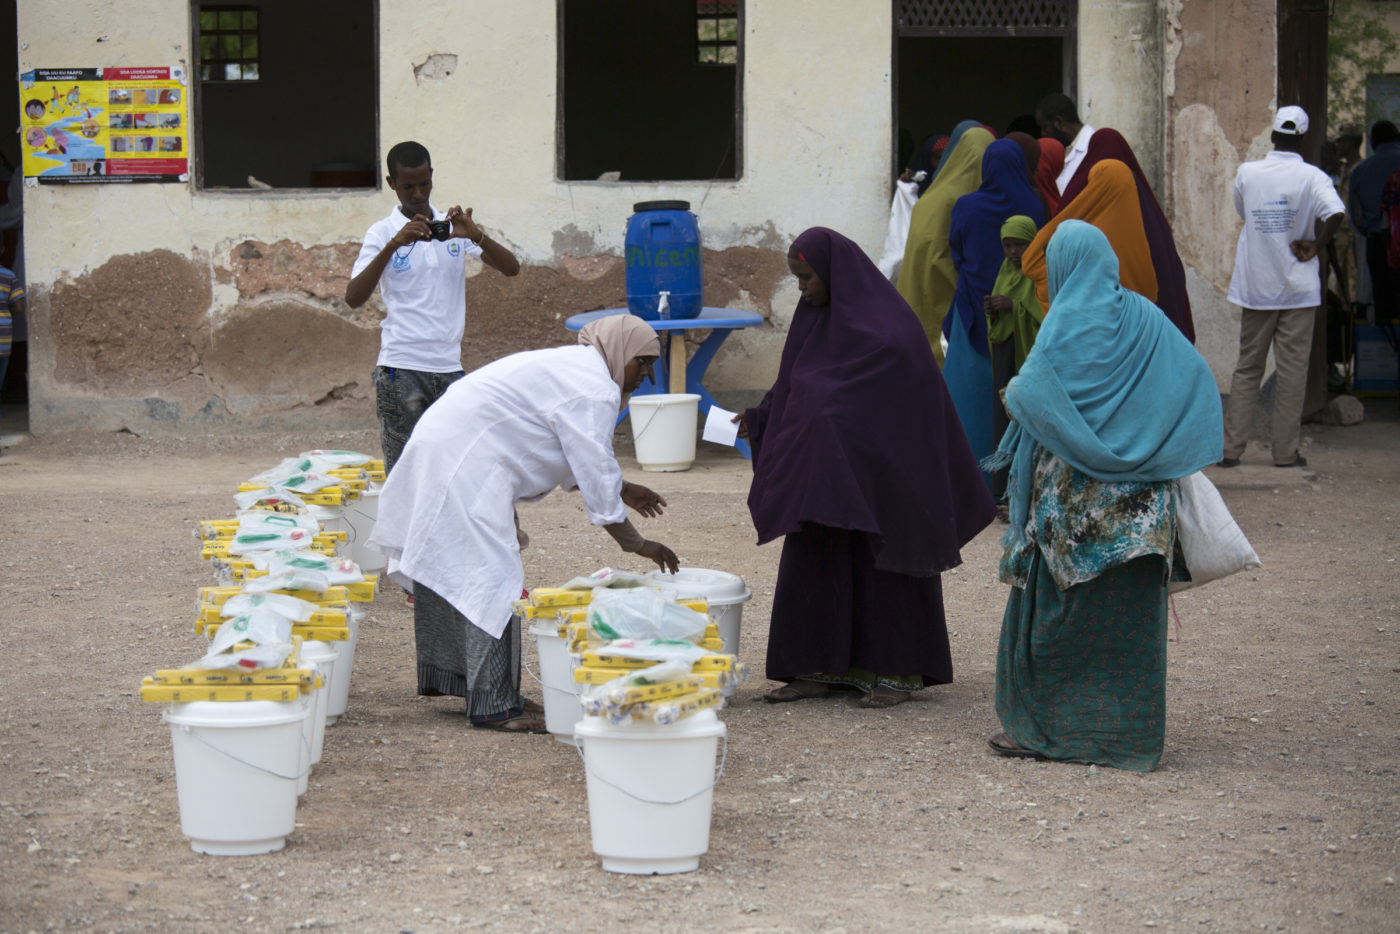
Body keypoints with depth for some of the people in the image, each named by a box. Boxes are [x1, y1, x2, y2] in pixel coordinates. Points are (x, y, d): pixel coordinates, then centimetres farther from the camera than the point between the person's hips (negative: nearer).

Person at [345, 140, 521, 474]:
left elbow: (511, 268, 2)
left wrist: (475, 235, -16)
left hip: (449, 367, 4)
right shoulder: (382, 233, 1)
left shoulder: (455, 226, 10)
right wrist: (393, 246, -23)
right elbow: (353, 297, -12)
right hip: (401, 370, -3)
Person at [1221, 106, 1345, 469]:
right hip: (1298, 289, -2)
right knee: (1292, 370, 4)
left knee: (1247, 367, 10)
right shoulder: (1312, 177, -10)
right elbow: (1336, 214, -26)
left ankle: (1231, 447, 6)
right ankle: (1285, 450, 4)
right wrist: (1316, 246, -13)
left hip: (1255, 286, 2)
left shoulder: (1247, 173, -2)